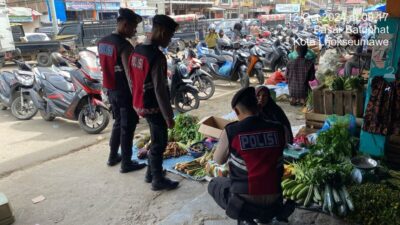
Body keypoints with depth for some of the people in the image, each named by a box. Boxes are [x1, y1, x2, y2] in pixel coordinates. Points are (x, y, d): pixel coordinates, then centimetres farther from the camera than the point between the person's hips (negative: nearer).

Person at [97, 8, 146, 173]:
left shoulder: (102, 42, 6)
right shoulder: (124, 46, -21)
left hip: (111, 90, 8)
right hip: (125, 92, -8)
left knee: (118, 123, 22)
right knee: (127, 128, 4)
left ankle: (113, 157, 34)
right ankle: (126, 164, 16)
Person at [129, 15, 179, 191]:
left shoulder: (137, 51, 5)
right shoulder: (157, 57, -23)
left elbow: (134, 80, 12)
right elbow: (160, 90, -23)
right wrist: (168, 116, -16)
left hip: (140, 104, 9)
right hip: (153, 107, -9)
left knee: (156, 141, 22)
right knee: (159, 144, 6)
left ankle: (151, 173, 35)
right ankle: (158, 181, 20)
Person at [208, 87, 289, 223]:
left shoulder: (231, 131, -14)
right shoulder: (278, 129, -5)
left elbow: (218, 160, 3)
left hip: (243, 204, -4)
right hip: (274, 202, 4)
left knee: (213, 184, 26)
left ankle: (246, 217, 14)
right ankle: (266, 215, 23)